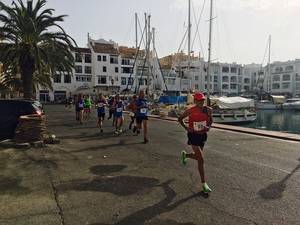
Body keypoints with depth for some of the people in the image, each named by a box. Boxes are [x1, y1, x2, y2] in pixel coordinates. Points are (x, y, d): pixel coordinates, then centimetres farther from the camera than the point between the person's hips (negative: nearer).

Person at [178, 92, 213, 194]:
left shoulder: (208, 110, -5)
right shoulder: (190, 111, -15)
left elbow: (210, 119, 14)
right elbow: (180, 119, -1)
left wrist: (208, 126, -6)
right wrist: (186, 127, -13)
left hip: (203, 135, 6)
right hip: (193, 135, -5)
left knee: (198, 156, 20)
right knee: (201, 160, -9)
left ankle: (185, 155, 53)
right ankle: (204, 184, 4)